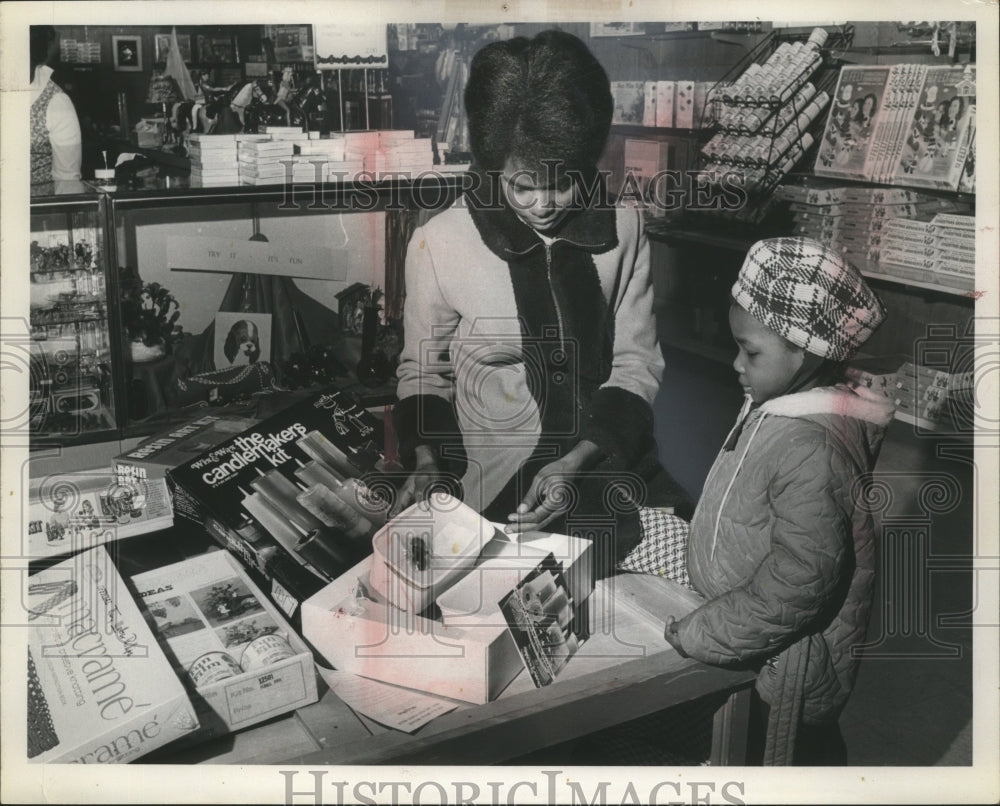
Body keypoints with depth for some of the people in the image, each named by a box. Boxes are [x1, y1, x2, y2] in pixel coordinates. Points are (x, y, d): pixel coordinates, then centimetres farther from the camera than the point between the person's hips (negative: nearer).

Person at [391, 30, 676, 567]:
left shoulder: (621, 228, -5)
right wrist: (427, 459, -13)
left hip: (609, 467, 3)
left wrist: (577, 462, -16)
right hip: (499, 491, -2)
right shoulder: (439, 243, -12)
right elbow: (422, 371, 4)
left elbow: (636, 365, -1)